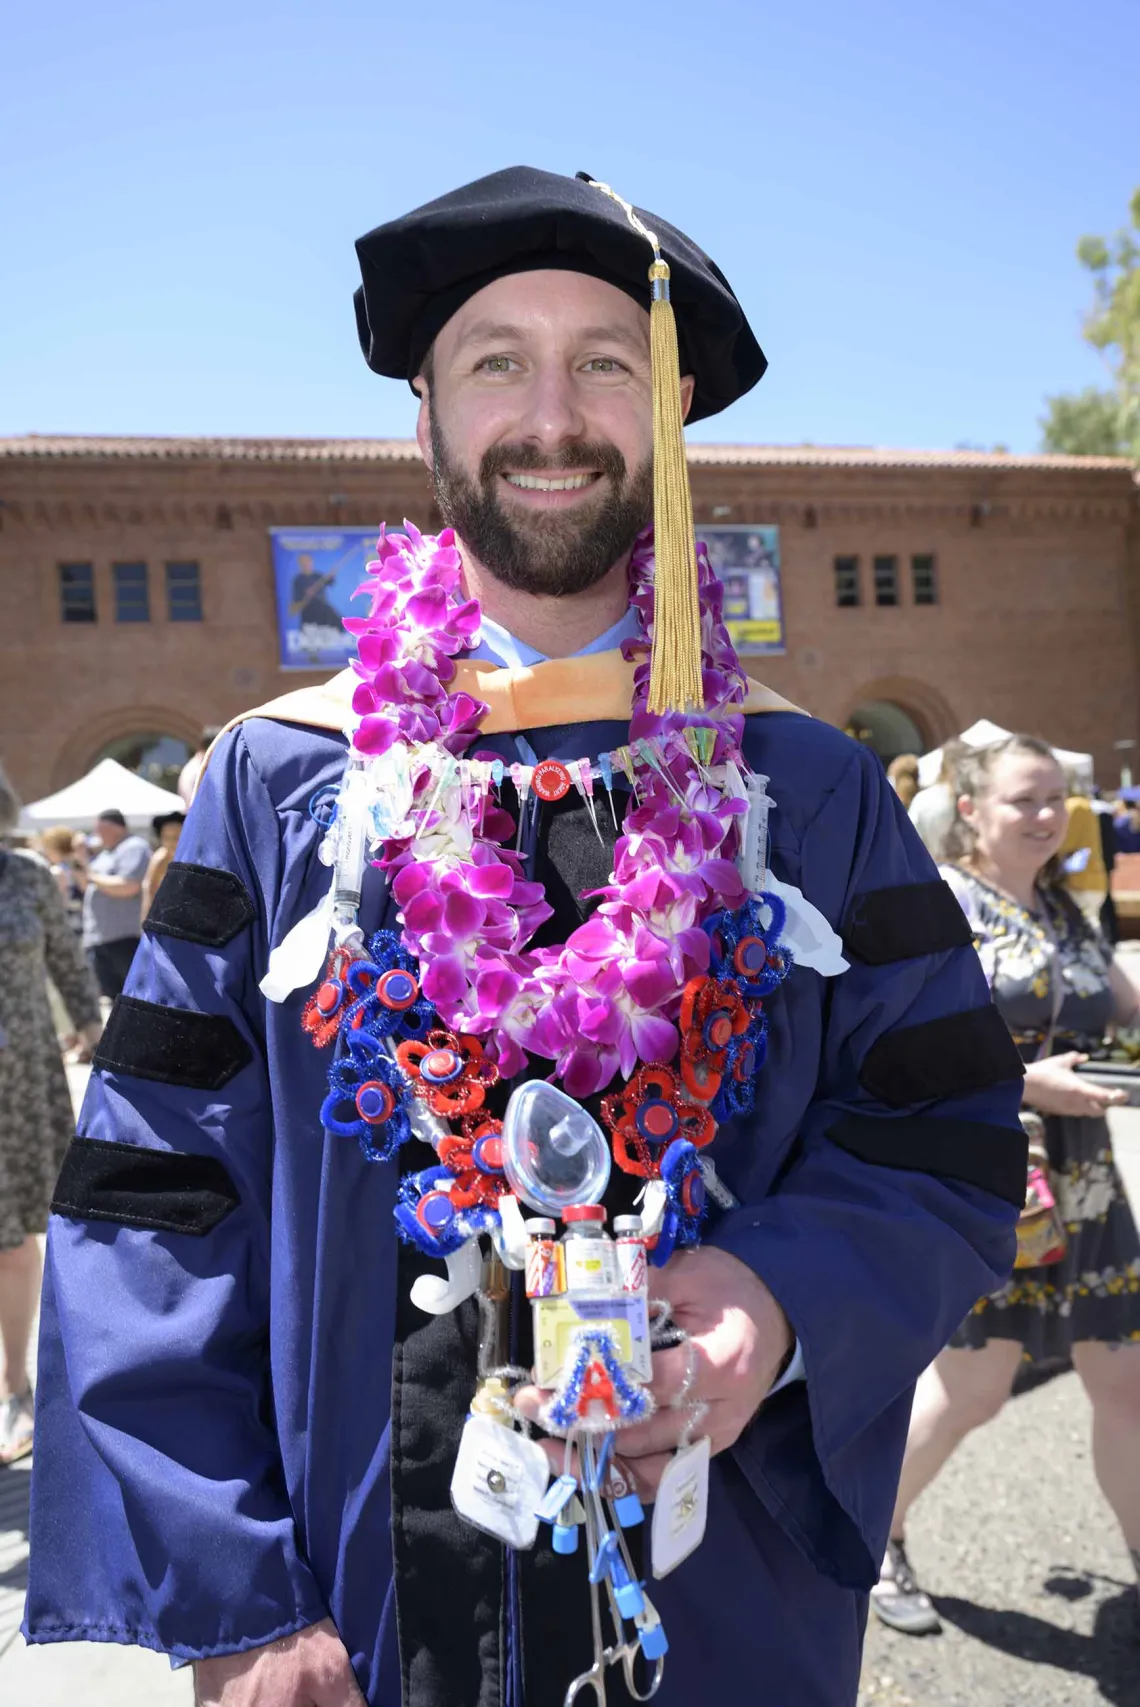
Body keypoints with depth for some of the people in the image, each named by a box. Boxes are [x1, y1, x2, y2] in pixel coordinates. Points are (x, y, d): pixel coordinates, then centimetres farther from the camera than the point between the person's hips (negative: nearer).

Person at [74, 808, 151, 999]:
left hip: (125, 938, -9)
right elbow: (87, 887, 25)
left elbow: (128, 887, -21)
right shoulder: (105, 853, 22)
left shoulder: (134, 848, -8)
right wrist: (83, 861, 8)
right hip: (99, 939, 9)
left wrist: (93, 876, -11)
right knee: (110, 996, 8)